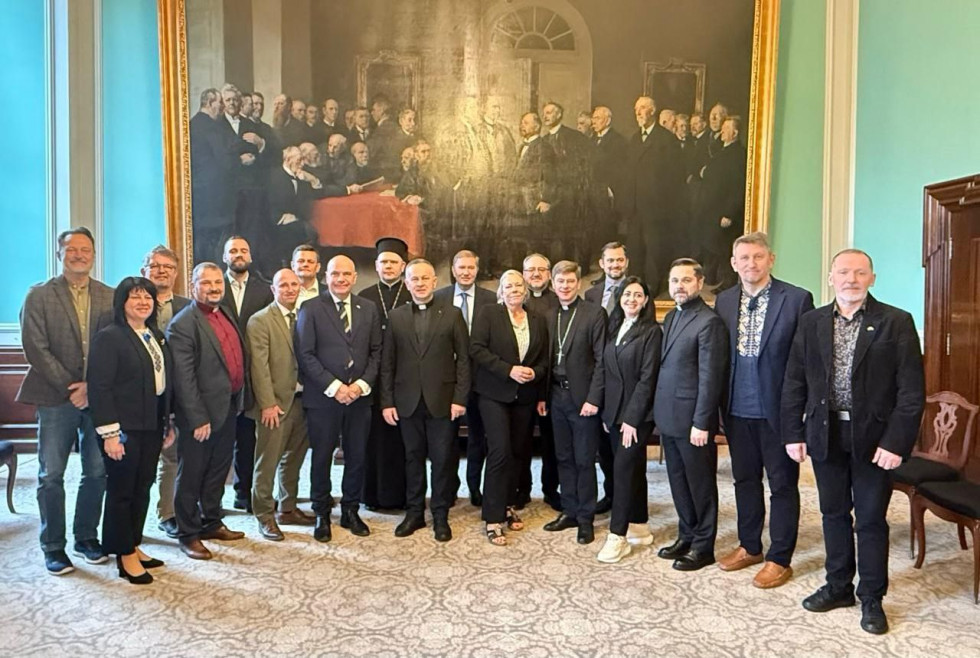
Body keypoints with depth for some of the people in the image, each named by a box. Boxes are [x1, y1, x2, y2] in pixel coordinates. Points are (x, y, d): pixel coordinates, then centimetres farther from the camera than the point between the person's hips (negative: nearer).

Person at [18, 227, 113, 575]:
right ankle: (53, 547, 17)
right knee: (51, 476, 4)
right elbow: (36, 348, -7)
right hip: (56, 398, -2)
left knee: (97, 472, 8)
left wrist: (93, 386, -10)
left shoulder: (110, 297, 6)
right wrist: (70, 388, -12)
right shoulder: (39, 295, 0)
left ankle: (87, 538, 24)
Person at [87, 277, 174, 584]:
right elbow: (99, 387, -16)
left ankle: (134, 546, 28)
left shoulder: (157, 337, 11)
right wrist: (110, 433, -19)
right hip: (125, 429, -7)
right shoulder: (109, 337, -11)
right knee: (121, 491, 5)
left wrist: (168, 423, 13)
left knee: (143, 488, 15)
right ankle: (125, 556, 17)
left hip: (152, 426, 7)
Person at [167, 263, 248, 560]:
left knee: (218, 471, 20)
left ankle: (211, 522, 36)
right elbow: (183, 378, -18)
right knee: (191, 475, 7)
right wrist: (198, 419, -19)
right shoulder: (183, 324, -16)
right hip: (201, 415, -8)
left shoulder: (226, 314, 9)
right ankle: (188, 535, 21)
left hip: (228, 409, 8)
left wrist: (243, 398, 11)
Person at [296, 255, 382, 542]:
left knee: (357, 457, 9)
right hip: (322, 397, -3)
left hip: (360, 396, 3)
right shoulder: (311, 309, -2)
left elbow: (376, 352, 8)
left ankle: (350, 511, 26)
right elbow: (305, 354, -7)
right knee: (321, 458, 7)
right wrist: (333, 386, -13)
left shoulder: (369, 309, 9)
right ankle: (322, 515, 22)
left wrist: (363, 384, -6)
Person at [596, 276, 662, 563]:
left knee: (623, 468, -7)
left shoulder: (652, 331, -9)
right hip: (615, 411, 6)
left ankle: (618, 536, 0)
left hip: (637, 413, -6)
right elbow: (606, 371, 11)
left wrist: (632, 418, -17)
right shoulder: (614, 328, 11)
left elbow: (647, 378, -14)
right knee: (633, 468, 13)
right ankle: (639, 527, 24)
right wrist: (606, 412, 7)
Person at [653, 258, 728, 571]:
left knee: (700, 484, 7)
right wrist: (659, 410, 11)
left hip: (692, 420, -8)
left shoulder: (709, 321, -14)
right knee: (678, 482, 17)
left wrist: (701, 423, -18)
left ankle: (703, 547, 20)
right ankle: (686, 536, 31)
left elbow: (710, 377, -17)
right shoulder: (671, 317, 12)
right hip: (669, 417, 8)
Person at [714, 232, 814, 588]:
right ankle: (749, 546, 34)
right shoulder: (724, 301, 6)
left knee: (782, 485, 8)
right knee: (745, 479, 17)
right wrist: (720, 404, 4)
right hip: (737, 410, 5)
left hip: (777, 409, -4)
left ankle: (779, 558, 22)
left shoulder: (797, 299, -8)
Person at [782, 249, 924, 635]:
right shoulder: (811, 323, 4)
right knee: (834, 514, 15)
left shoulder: (896, 323, -5)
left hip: (873, 439, -3)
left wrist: (896, 442, -14)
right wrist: (793, 433, 0)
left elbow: (912, 389, -8)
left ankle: (871, 599, 23)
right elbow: (794, 383, 5)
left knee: (871, 520, 8)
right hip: (825, 435, 3)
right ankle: (838, 586, 31)